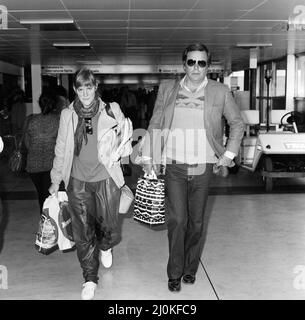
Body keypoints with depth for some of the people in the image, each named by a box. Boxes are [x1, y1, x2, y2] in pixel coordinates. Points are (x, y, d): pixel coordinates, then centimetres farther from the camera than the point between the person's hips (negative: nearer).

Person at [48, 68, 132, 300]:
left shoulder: (111, 111, -4)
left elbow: (126, 144, 13)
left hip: (107, 179, -1)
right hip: (78, 182, 1)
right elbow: (61, 150, 11)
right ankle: (90, 278, 25)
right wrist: (56, 181, 15)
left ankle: (105, 246, 43)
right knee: (83, 233, 6)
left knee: (109, 227, 4)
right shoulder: (68, 115, 1)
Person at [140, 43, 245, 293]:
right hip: (174, 166, 0)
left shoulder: (220, 92, 2)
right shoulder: (167, 89, 4)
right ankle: (174, 274, 11)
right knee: (177, 220, -7)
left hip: (203, 168, 1)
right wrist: (148, 157, 3)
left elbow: (237, 124, 11)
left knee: (196, 222, 10)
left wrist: (228, 154, 3)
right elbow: (155, 125, 8)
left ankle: (190, 269, 29)